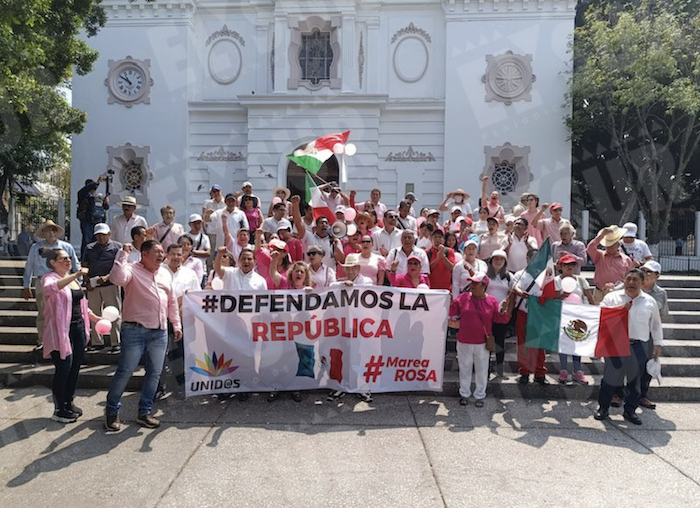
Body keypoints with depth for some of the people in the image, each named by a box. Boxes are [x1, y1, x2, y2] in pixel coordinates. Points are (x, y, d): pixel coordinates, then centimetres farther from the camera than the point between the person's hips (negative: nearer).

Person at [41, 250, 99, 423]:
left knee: (76, 365, 13)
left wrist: (95, 318, 15)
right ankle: (59, 410, 11)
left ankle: (69, 402, 29)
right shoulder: (49, 278, -10)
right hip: (60, 330, -8)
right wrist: (75, 276, -42)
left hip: (78, 327, 8)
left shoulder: (72, 278, 14)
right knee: (64, 368, -3)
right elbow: (49, 288, -36)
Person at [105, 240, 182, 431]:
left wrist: (176, 324, 17)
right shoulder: (132, 270, -4)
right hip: (135, 330, -6)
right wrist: (123, 254, -23)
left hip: (160, 332, 6)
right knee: (125, 371, -3)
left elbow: (172, 301, 20)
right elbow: (117, 278, -28)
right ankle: (112, 412, 14)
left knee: (155, 373, 8)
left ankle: (144, 412, 21)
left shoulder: (165, 274, 16)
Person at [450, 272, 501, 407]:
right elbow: (452, 315, 1)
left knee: (481, 370, 12)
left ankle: (480, 395, 28)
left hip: (482, 343, -1)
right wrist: (451, 303, -15)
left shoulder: (492, 301, -3)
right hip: (464, 342, 1)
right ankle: (464, 394, 30)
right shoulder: (463, 298, -2)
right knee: (465, 368, 14)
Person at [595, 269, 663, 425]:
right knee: (611, 377, 1)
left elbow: (656, 324, 17)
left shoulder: (650, 301, 9)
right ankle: (603, 408, 16)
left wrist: (658, 343, 14)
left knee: (635, 380, 8)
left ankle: (630, 411, 23)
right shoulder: (612, 297, 3)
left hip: (639, 347, 2)